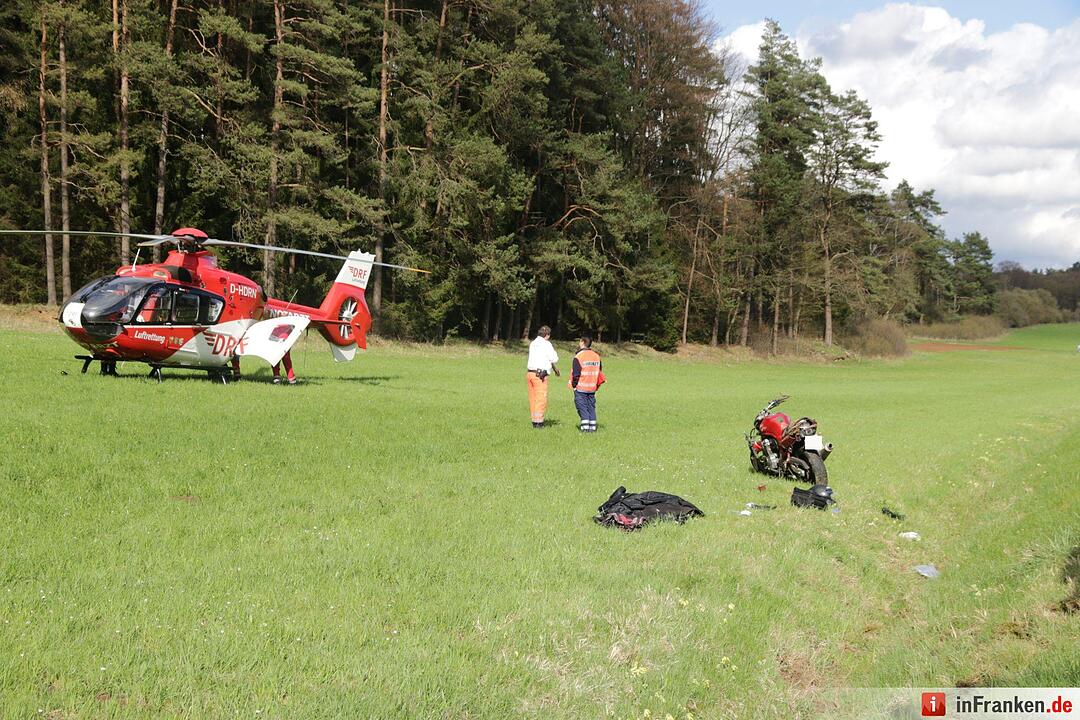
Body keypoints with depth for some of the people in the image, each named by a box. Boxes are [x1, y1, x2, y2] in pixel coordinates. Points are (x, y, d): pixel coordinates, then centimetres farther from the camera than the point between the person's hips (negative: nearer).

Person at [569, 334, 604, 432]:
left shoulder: (578, 357, -13)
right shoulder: (596, 356, 8)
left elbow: (576, 374, -13)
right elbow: (600, 372, 13)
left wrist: (574, 385, -2)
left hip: (581, 388, -5)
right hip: (592, 388, 6)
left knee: (582, 407, 0)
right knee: (591, 407, 11)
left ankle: (585, 427, -6)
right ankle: (592, 427, 9)